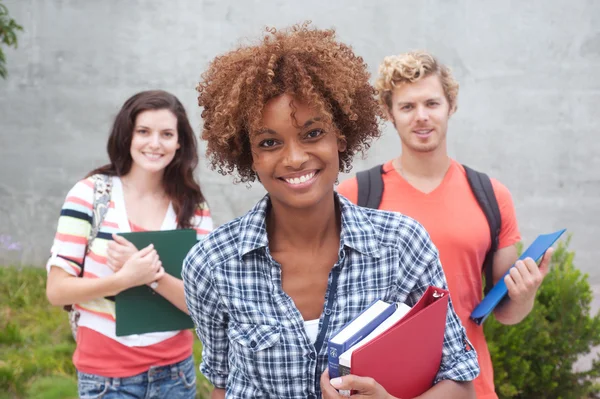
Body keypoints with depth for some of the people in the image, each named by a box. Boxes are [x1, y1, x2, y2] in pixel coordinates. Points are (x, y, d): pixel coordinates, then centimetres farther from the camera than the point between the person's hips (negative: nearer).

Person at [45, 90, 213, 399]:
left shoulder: (194, 209, -2)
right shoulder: (90, 194, -7)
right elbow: (56, 290, -9)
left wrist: (151, 274, -23)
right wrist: (125, 279, -24)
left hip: (175, 373, 2)